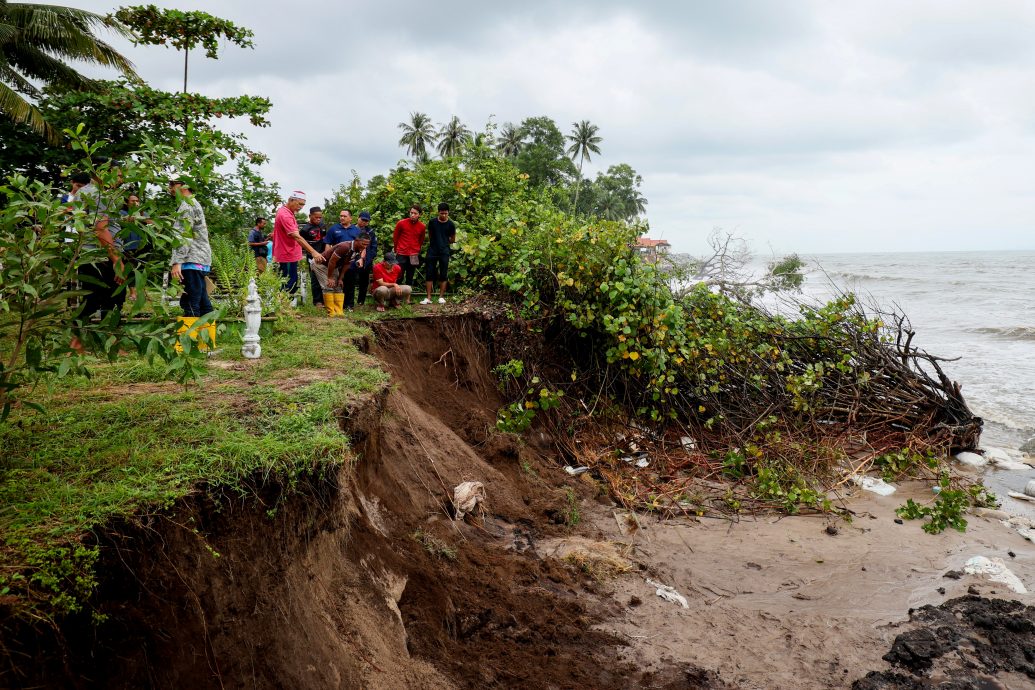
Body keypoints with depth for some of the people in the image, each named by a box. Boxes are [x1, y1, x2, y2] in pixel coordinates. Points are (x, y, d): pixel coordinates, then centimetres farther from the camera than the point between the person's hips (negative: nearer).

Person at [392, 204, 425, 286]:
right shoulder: (401, 223, -6)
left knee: (410, 278, 9)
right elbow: (395, 238, 8)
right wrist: (396, 250, 16)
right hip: (401, 254, -2)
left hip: (414, 256, 2)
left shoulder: (422, 226, 0)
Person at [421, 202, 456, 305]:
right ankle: (428, 298, 2)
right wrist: (433, 242, 13)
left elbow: (453, 240, 10)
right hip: (432, 251, 1)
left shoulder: (451, 224, -1)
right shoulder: (432, 222, 1)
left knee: (443, 275, 2)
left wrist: (443, 242, 8)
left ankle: (441, 297, 10)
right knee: (429, 274, -1)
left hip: (444, 251, -1)